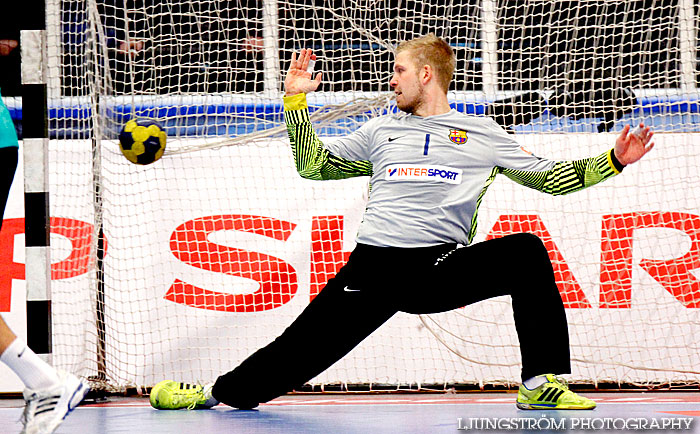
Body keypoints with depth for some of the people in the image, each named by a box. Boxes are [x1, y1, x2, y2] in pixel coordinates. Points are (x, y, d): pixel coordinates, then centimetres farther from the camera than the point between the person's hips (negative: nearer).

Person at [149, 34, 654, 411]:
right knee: (305, 344, -9)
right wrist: (296, 100, 18)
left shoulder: (482, 133, 14)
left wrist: (612, 161, 4)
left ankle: (542, 384, -20)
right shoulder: (381, 131, 21)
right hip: (374, 264, 2)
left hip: (446, 266, -2)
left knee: (527, 252, -24)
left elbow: (548, 176, 15)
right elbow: (313, 164, 25)